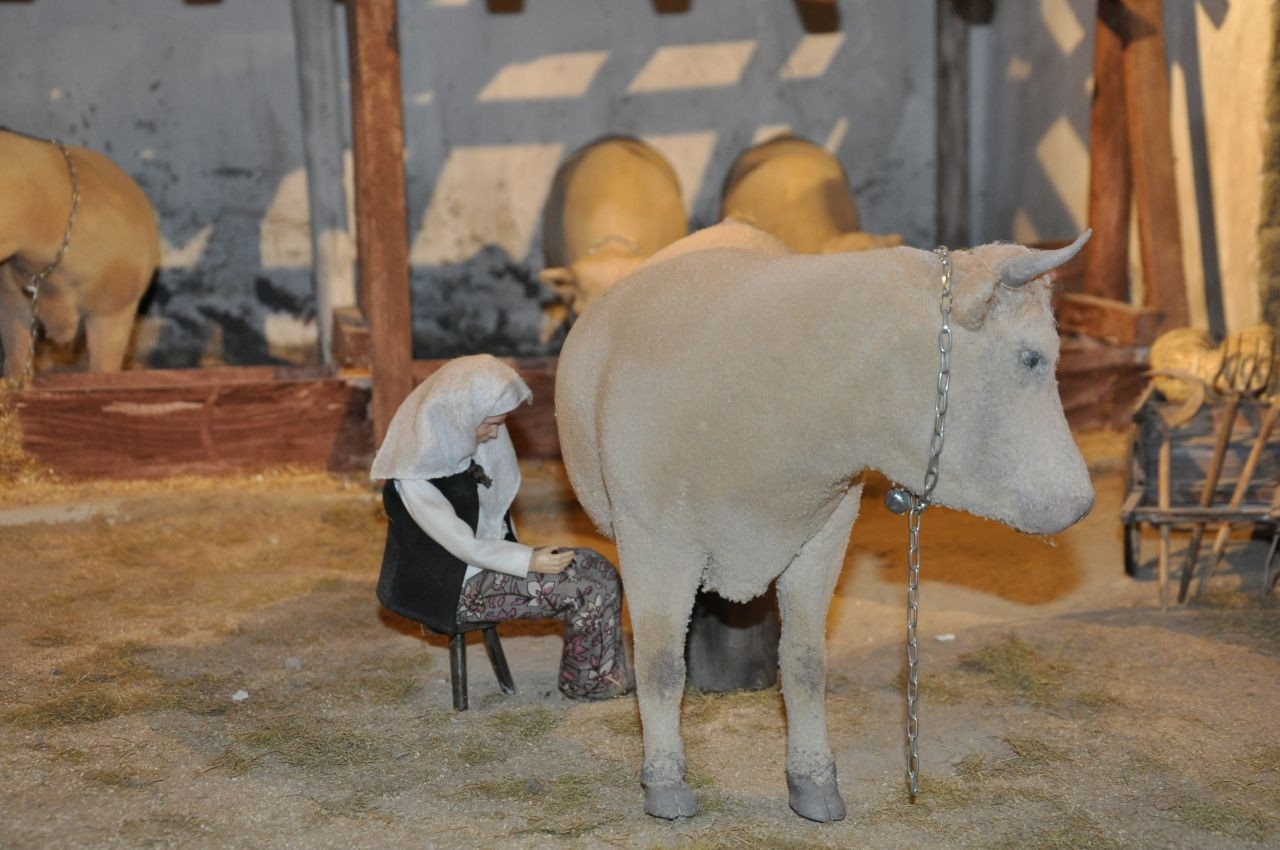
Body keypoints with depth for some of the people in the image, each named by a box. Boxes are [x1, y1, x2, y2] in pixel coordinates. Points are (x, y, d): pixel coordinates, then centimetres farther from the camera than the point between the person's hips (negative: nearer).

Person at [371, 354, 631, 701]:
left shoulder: (461, 441, -1)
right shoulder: (415, 476, -26)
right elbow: (462, 544, -22)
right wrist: (529, 561, -24)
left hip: (489, 558, 8)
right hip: (456, 589, -8)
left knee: (596, 567, -5)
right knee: (586, 588, -15)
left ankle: (612, 675, 5)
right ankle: (585, 682, 7)